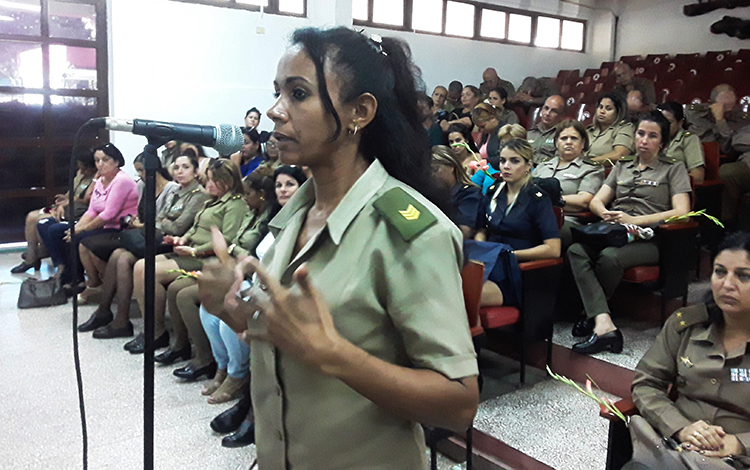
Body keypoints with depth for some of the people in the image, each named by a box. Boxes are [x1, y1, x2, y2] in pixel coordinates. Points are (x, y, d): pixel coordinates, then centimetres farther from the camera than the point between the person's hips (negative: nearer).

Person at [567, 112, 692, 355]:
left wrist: (634, 220, -15)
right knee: (575, 250, -30)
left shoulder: (674, 170, 12)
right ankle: (604, 325, -39)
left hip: (648, 238, -4)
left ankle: (591, 315, -13)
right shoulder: (621, 166, 26)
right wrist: (606, 213, -9)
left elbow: (681, 212, -3)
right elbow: (596, 201, 18)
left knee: (610, 257, -37)